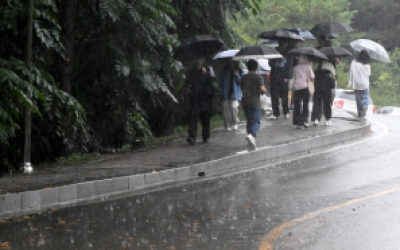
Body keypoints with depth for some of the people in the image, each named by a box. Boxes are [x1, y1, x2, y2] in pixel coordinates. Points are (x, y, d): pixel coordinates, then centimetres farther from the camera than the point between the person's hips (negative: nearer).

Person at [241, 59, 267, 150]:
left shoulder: (244, 78, 9)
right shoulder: (258, 77, -7)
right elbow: (262, 89, -16)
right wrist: (265, 90, 6)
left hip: (245, 102, 5)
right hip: (255, 102, -5)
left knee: (249, 121, 12)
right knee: (256, 121, -4)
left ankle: (251, 142, 14)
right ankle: (251, 135, -32)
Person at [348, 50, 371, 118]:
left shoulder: (354, 63, -5)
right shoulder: (367, 65, -6)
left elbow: (351, 73, -4)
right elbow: (369, 74, 3)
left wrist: (350, 83, 0)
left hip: (356, 84, 1)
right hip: (365, 84, -1)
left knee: (358, 100, 9)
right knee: (365, 98, 9)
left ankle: (360, 114, 9)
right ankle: (365, 106, -22)